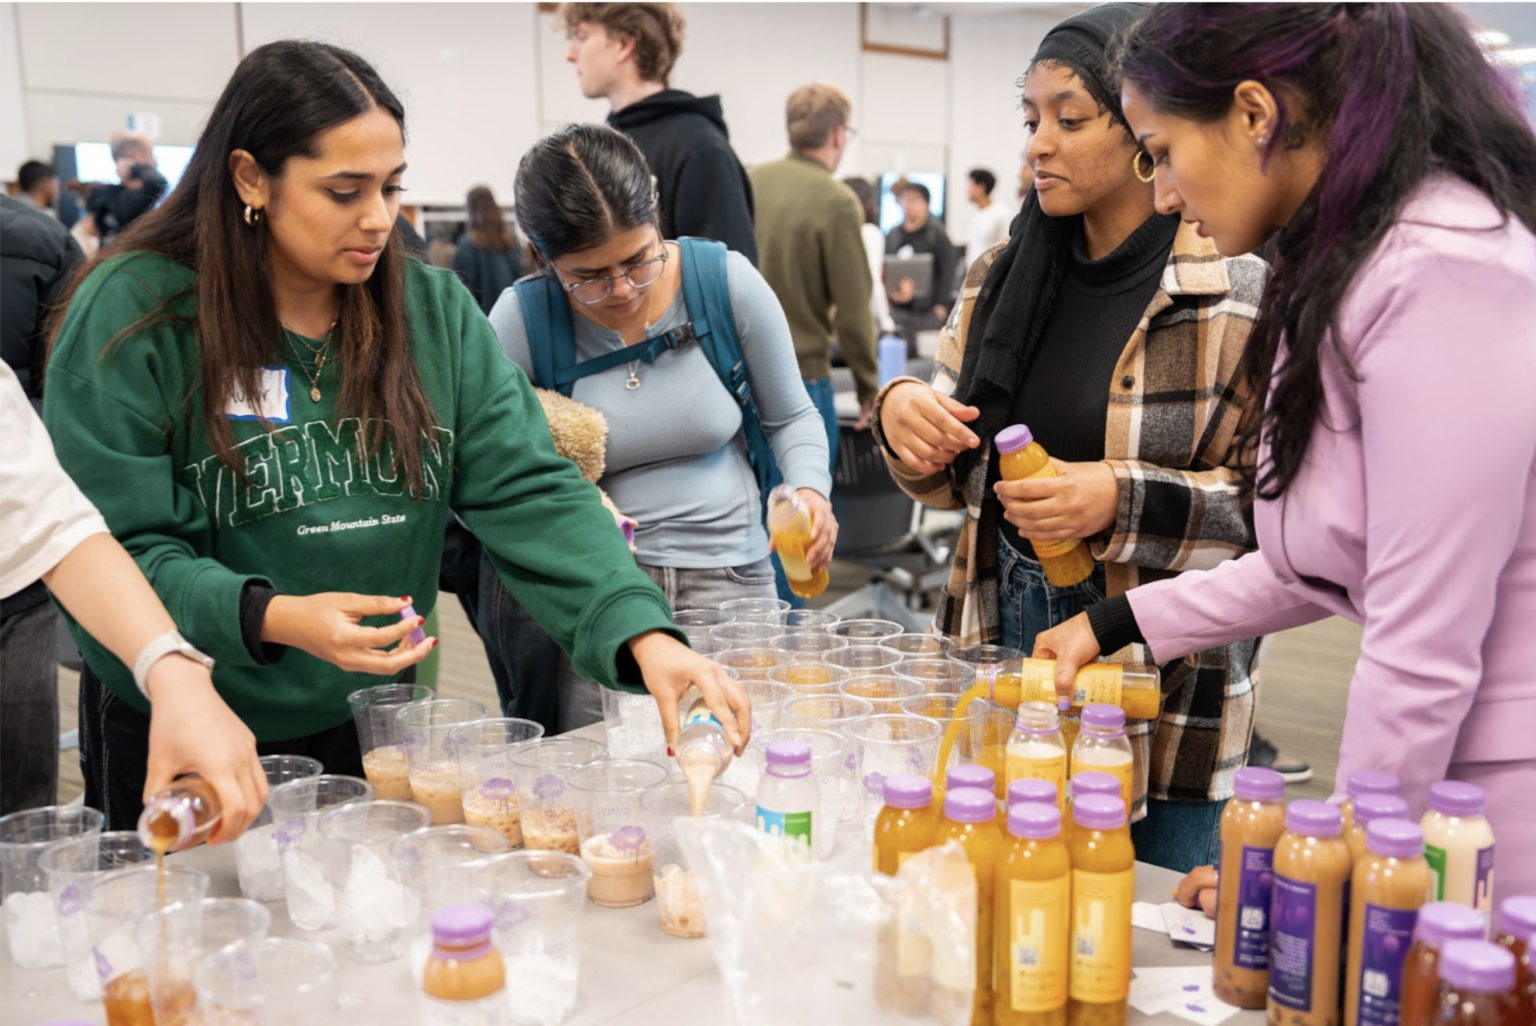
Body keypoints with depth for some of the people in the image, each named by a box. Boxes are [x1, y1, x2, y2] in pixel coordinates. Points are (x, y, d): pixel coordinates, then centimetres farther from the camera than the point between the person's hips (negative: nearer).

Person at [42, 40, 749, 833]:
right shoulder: (131, 314, -14)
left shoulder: (435, 309, -3)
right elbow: (115, 551, -15)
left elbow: (529, 492, -12)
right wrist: (270, 618, -33)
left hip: (374, 730, 3)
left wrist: (644, 633, -26)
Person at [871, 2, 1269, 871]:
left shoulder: (1239, 293, -11)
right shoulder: (1004, 276, 6)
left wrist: (1124, 502, -22)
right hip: (1002, 637, 5)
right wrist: (903, 412, -9)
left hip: (1162, 672, -4)